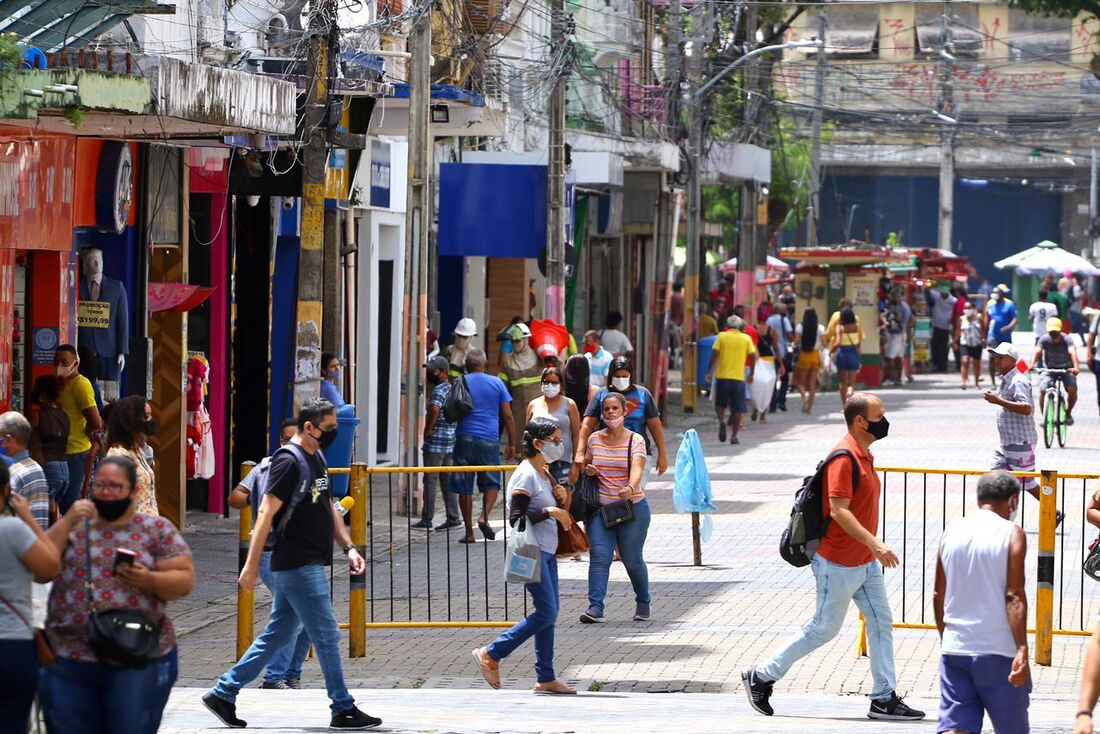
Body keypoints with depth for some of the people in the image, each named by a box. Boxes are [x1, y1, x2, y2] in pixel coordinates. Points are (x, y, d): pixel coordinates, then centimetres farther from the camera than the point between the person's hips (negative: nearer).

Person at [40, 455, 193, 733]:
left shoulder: (157, 529, 5)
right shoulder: (73, 527, 11)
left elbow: (185, 580, 0)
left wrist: (149, 580, -18)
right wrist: (66, 522, -8)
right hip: (69, 659, 2)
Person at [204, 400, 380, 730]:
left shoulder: (317, 459, 15)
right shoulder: (288, 461, -15)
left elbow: (328, 508, 23)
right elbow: (266, 513, -17)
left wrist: (348, 547, 14)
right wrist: (252, 565, -20)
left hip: (310, 564, 10)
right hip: (297, 565, -10)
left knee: (278, 636, 13)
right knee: (327, 636, -5)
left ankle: (223, 693, 18)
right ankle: (343, 710, 2)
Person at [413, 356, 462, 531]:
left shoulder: (439, 390, -15)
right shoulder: (452, 388, 15)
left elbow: (434, 409, -34)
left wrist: (428, 430, -21)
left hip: (436, 442, -9)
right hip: (451, 441, 9)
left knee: (430, 480, -3)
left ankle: (427, 520, 0)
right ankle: (453, 517, 10)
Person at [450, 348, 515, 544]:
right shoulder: (496, 383, 5)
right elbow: (508, 416, 3)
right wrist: (512, 444, 9)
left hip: (464, 438, 0)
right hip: (489, 440, 0)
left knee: (464, 487, 5)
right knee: (491, 482, 12)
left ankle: (469, 532, 4)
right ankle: (485, 516, -12)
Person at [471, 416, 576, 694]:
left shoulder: (545, 474, 15)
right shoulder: (526, 475, -14)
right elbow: (517, 519, -19)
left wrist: (561, 500, 4)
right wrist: (550, 511, -22)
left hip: (546, 551, 9)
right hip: (532, 552, -9)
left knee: (549, 613, 8)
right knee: (546, 613, -12)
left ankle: (546, 678, 12)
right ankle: (491, 655, -5)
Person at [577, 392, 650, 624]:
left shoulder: (635, 440, -5)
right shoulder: (594, 439, 6)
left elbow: (637, 468, -21)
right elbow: (585, 464, 21)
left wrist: (631, 488, -42)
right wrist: (587, 470, -4)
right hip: (600, 509, 2)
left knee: (632, 559, 6)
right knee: (599, 556, -12)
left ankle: (643, 601, 30)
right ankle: (595, 607, -18)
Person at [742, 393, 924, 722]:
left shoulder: (864, 454, 10)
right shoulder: (844, 457, -20)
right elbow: (839, 510, -26)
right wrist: (874, 543, -30)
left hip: (865, 561, 9)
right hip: (838, 564, -9)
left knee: (881, 622, 6)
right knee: (824, 629, 1)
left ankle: (884, 699, 9)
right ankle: (761, 677, 13)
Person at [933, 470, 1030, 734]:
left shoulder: (952, 532, 8)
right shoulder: (1011, 534, -7)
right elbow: (1014, 596, -15)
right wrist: (1022, 651, -18)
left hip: (954, 649, 4)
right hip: (998, 652, -4)